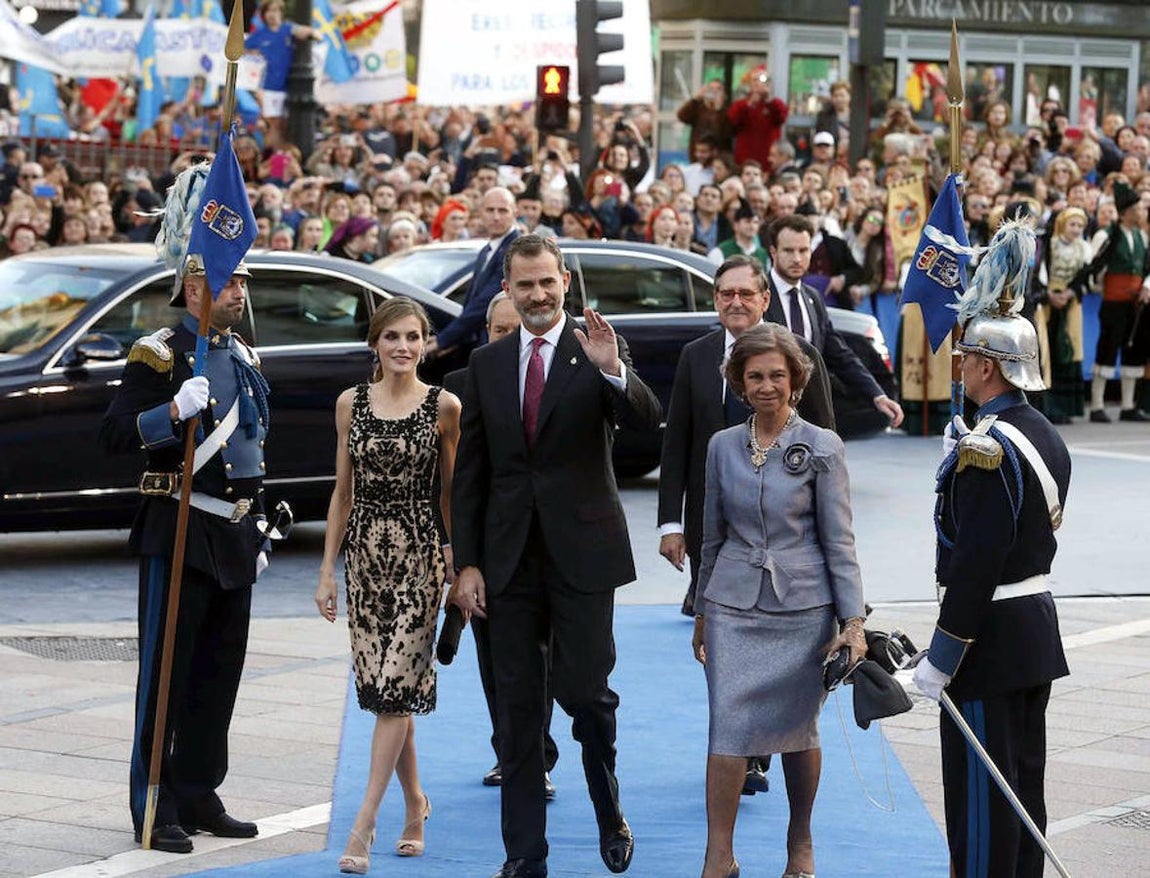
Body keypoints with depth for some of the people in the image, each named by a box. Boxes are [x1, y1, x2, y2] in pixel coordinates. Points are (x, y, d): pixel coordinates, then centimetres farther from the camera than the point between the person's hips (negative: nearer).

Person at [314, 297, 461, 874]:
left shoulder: (444, 408, -2)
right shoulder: (351, 404, 6)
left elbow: (450, 492, 3)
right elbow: (343, 490, 9)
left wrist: (458, 566, 0)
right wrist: (327, 571, 7)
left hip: (418, 555, -3)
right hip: (365, 552, 3)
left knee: (396, 687, -9)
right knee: (383, 688, 8)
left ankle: (364, 825, -10)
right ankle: (414, 800, 27)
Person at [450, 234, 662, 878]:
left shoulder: (598, 352, -1)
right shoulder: (487, 364, 8)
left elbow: (649, 421, -18)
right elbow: (470, 473, 10)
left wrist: (613, 371, -36)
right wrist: (467, 564, 4)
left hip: (582, 552, -3)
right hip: (510, 555, 3)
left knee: (585, 691, -5)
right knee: (518, 706, 5)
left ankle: (610, 813, 23)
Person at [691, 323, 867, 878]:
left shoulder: (821, 448, -2)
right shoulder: (723, 446, 6)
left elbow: (838, 541, -2)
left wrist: (853, 620, -8)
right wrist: (701, 614, 18)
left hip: (803, 606, -2)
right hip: (735, 607, 2)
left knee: (798, 729, 7)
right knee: (729, 727, -7)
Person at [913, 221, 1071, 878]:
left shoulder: (985, 449, -20)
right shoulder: (1048, 437, 9)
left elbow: (976, 562, -23)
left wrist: (942, 659, -20)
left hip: (991, 637, -9)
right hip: (1038, 624, 9)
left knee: (980, 793, -2)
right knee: (1024, 783, 15)